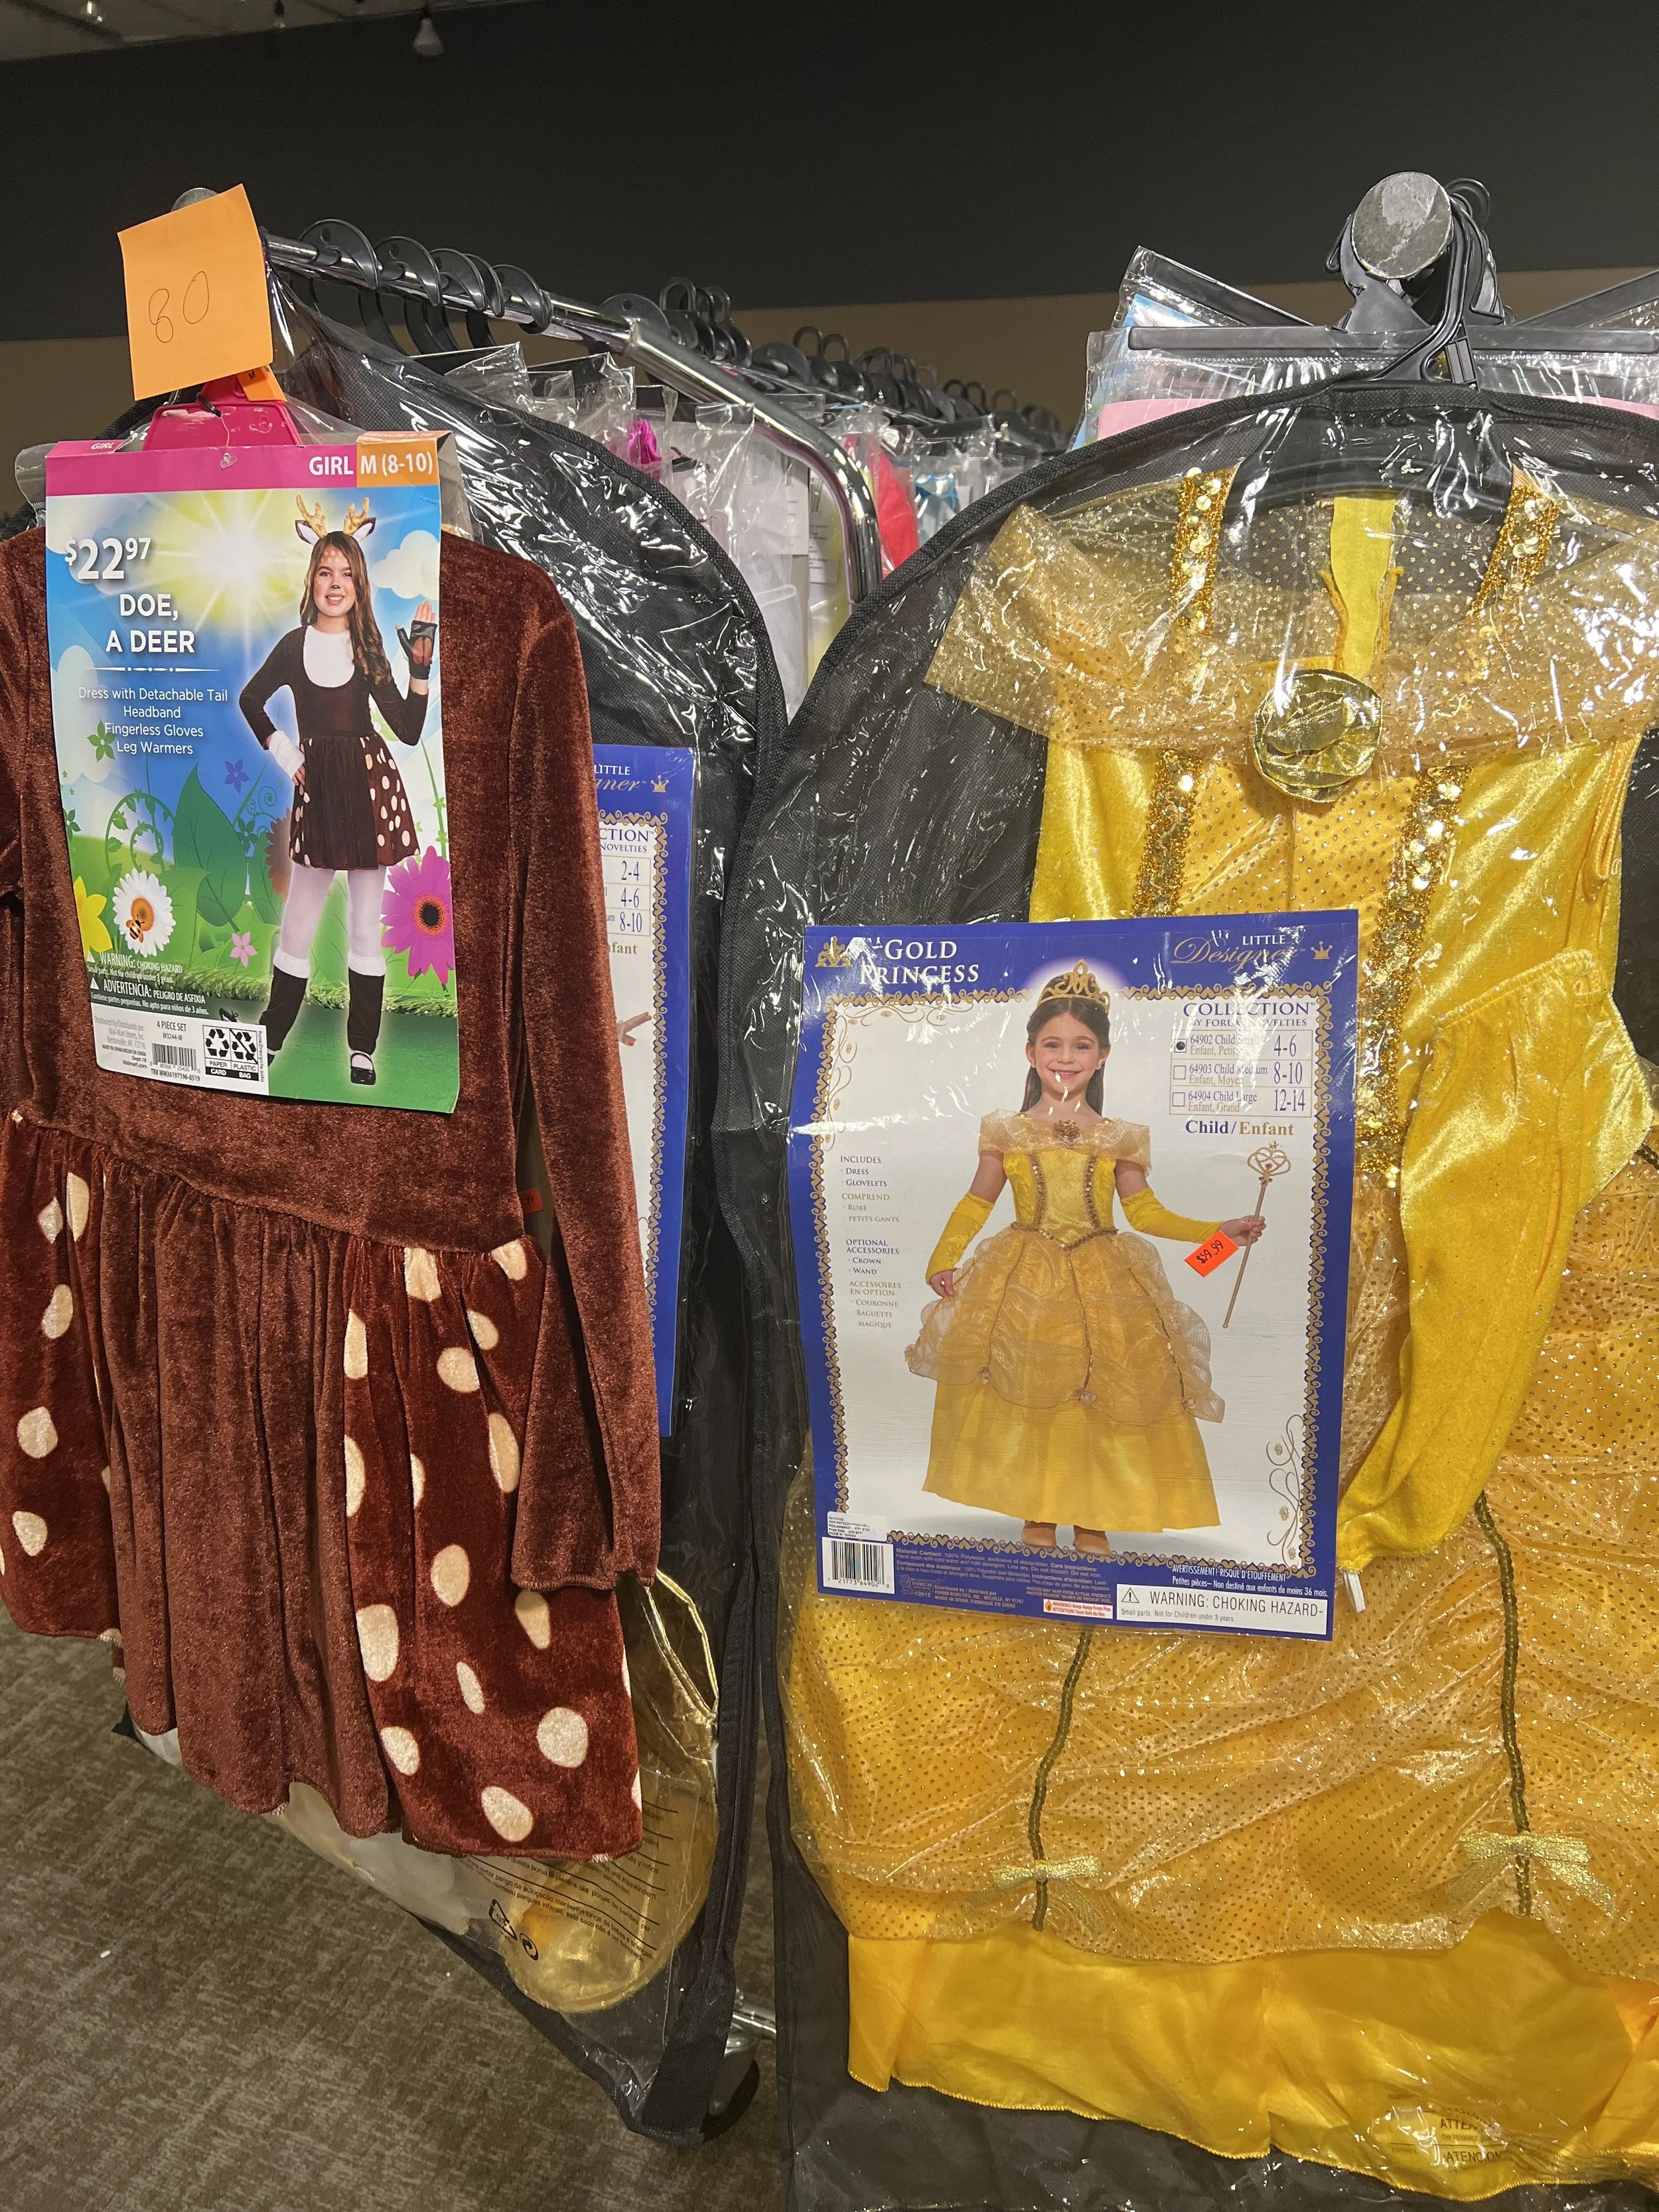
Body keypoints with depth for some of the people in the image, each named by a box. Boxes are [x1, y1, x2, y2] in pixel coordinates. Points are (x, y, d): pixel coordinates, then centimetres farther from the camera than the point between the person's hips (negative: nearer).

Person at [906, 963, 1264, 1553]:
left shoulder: (1117, 1139, 2)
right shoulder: (1007, 1134, 1)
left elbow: (1145, 1212, 5)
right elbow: (976, 1205, 7)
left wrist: (1220, 1231, -1)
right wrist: (943, 1261, -3)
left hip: (1102, 1283, 1)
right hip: (1023, 1284, 0)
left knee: (1100, 1406, 3)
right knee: (1029, 1403, 3)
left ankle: (1092, 1523, 20)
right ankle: (1038, 1520, 20)